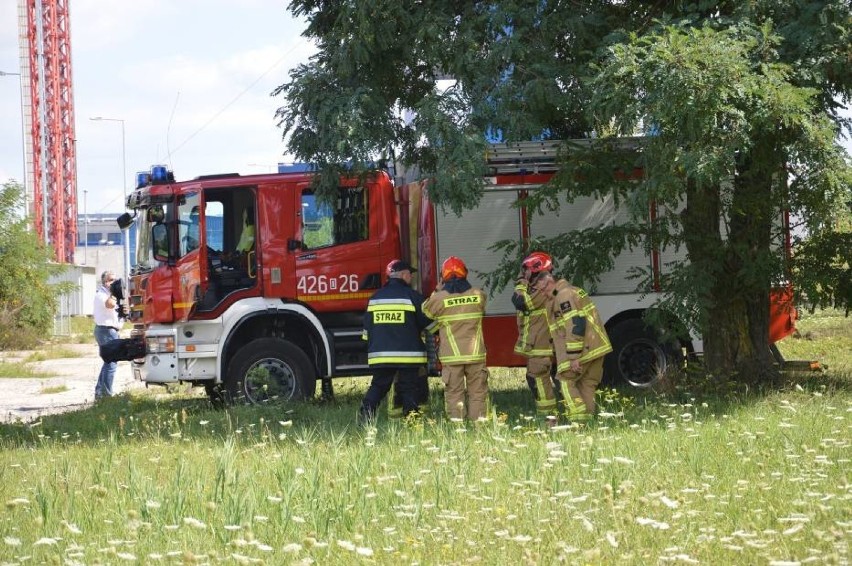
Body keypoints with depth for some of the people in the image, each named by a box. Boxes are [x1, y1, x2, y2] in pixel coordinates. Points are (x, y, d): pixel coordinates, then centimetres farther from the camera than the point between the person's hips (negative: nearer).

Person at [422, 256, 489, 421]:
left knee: (454, 393, 4)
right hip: (475, 354, 1)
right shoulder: (478, 295, 0)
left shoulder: (439, 298, -8)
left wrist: (437, 291, 17)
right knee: (477, 392, 8)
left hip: (451, 356, -1)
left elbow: (426, 311, 9)